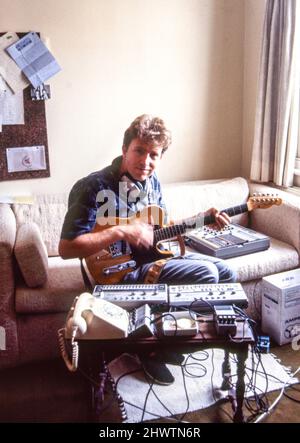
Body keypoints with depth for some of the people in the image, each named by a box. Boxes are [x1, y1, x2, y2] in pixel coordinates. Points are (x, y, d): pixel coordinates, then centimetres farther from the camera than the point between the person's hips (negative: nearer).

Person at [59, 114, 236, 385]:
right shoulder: (95, 187, -20)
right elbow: (66, 248, -23)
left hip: (156, 256, 9)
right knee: (205, 273, -22)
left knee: (226, 273, 9)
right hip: (121, 271, -9)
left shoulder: (151, 182, 5)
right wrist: (120, 232, -29)